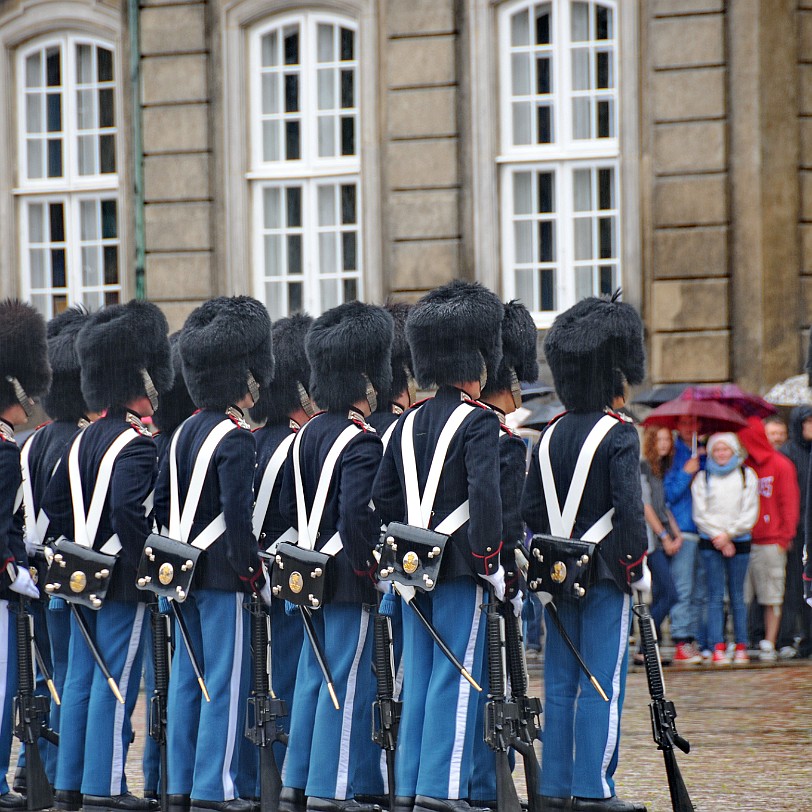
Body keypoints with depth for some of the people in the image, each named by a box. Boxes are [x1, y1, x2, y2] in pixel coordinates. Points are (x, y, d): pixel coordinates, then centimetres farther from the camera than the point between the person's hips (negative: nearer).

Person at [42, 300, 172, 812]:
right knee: (116, 682, -5)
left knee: (81, 680, 11)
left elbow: (54, 504, 15)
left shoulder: (85, 439, 12)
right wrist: (151, 565, -18)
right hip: (122, 579, -9)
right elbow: (128, 510, -27)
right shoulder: (137, 444, -15)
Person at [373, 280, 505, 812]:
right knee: (456, 677, -5)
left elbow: (382, 496, 12)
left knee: (418, 677, 10)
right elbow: (485, 493, -22)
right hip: (459, 567, -7)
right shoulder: (479, 423, -10)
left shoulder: (410, 422, 11)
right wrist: (491, 560, -17)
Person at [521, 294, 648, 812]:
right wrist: (637, 563, -8)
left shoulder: (551, 436, 9)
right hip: (605, 573, -7)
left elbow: (530, 510, 10)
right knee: (602, 684, -4)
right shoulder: (619, 435, -11)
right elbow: (629, 506, -17)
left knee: (560, 684, 9)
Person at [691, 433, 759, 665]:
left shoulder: (747, 476, 8)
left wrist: (729, 533, -7)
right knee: (715, 596, -5)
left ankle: (741, 646, 7)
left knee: (737, 596, 2)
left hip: (739, 541, 0)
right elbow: (700, 514, 2)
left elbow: (750, 513, 3)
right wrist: (718, 537, -8)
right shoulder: (702, 478, 7)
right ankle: (718, 648, -7)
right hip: (710, 542, 0)